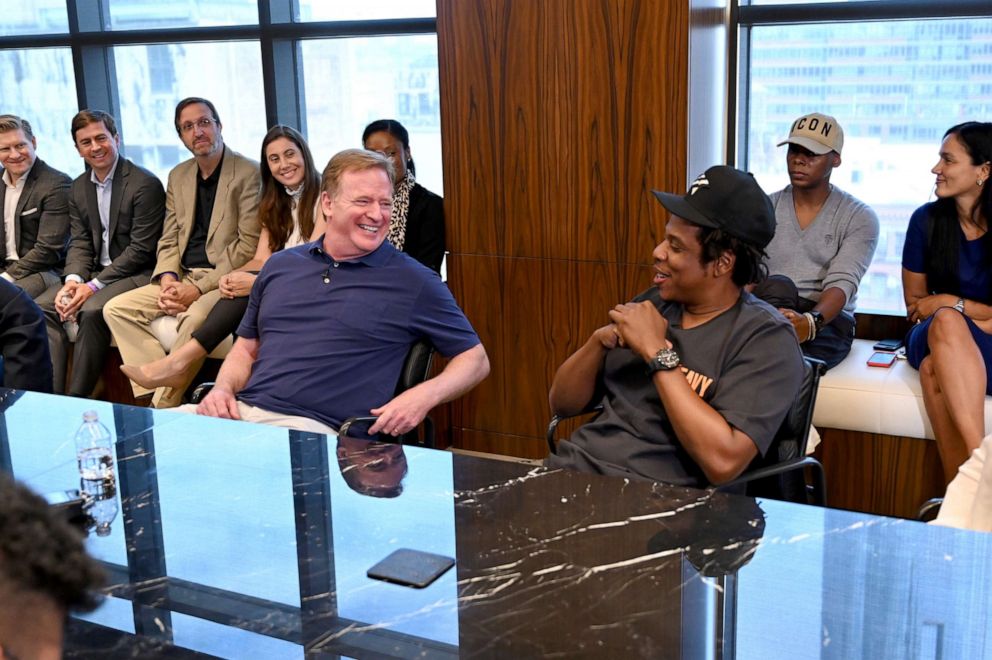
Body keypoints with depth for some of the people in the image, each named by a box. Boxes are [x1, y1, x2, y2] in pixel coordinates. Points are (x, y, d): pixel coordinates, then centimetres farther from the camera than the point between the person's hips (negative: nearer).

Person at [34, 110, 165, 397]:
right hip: (94, 272, 7)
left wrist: (94, 286, -19)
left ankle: (77, 402, -20)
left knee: (91, 311, -32)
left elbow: (141, 249, -16)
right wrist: (73, 280, -13)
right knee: (42, 307, -13)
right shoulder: (78, 188, 12)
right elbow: (80, 242, 9)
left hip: (136, 274, -7)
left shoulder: (146, 184, -12)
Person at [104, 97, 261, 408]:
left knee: (195, 317, -36)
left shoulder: (248, 173, -7)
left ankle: (163, 404, -21)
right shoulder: (178, 176, 15)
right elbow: (169, 240, 16)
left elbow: (249, 245, -12)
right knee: (116, 309, -8)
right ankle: (157, 393, -14)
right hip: (183, 278, 7)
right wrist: (168, 278, -6)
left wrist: (199, 288, -17)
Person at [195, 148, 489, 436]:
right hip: (240, 412, 5)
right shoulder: (280, 265, 17)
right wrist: (223, 389, 3)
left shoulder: (414, 281, 3)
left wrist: (425, 395, -11)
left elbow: (475, 359, 8)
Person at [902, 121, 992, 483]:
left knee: (935, 368, -37)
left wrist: (951, 303, -12)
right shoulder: (927, 220, 0)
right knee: (946, 322, -36)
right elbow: (915, 304, 7)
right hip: (932, 339, 3)